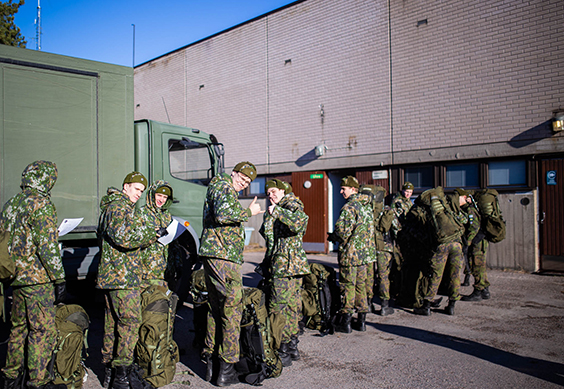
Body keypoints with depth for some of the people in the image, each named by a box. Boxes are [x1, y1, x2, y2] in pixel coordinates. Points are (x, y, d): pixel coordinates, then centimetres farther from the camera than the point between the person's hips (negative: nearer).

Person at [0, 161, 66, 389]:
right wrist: (59, 278, -14)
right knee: (43, 330, 0)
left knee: (19, 327, 20)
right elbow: (47, 246, -18)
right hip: (37, 277, -8)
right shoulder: (42, 204, -13)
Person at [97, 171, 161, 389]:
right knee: (130, 322, -10)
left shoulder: (120, 207, 23)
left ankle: (109, 370, 22)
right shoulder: (118, 206, -10)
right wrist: (152, 235, -13)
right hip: (122, 276, -11)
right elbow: (124, 238, -22)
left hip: (110, 276, 11)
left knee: (113, 322, 14)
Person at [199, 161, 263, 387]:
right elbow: (223, 214, -24)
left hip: (211, 255, 10)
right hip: (223, 255, -10)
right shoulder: (224, 187, -6)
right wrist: (248, 212, -13)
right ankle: (226, 369, -2)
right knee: (232, 308, -5)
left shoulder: (218, 187, 25)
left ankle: (209, 359, 21)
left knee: (215, 307, 15)